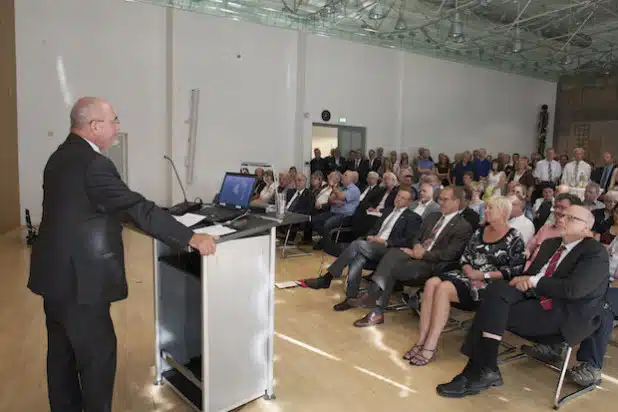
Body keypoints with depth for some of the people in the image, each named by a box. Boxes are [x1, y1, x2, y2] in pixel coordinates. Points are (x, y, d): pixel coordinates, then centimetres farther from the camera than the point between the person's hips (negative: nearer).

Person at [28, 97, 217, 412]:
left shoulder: (61, 156, 8)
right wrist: (192, 238, -22)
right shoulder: (93, 164, -22)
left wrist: (111, 228, 27)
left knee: (62, 351, 21)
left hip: (56, 273, 10)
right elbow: (139, 208, -25)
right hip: (78, 278, -10)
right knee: (98, 353, 4)